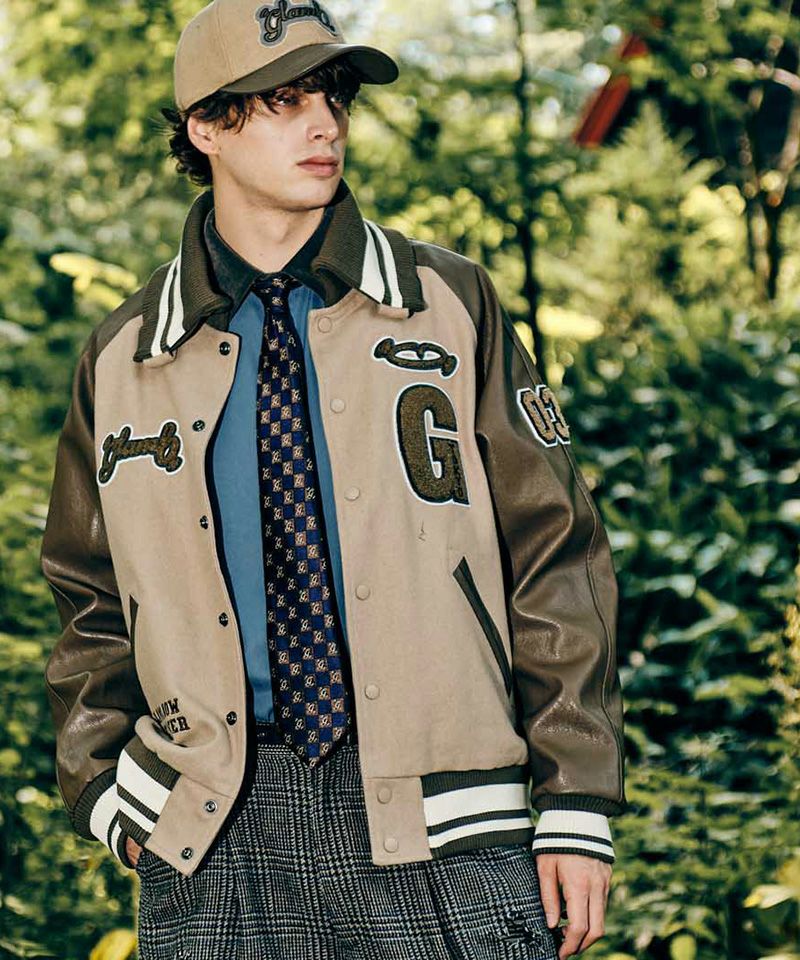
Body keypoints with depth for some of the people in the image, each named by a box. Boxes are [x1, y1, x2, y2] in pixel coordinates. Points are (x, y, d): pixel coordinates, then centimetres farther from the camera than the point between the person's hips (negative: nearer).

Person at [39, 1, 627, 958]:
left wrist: (576, 806, -2)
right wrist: (106, 788, 3)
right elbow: (92, 609, 19)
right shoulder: (123, 358, 10)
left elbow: (554, 560, 4)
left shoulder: (450, 305, 6)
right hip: (215, 842, 1)